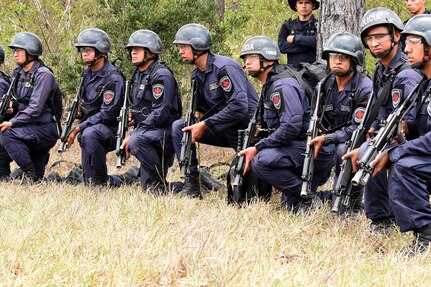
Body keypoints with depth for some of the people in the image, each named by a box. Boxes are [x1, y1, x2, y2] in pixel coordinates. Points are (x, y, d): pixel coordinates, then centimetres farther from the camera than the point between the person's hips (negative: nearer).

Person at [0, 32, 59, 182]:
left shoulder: (43, 75, -14)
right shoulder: (19, 73, 12)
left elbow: (35, 109, -21)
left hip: (43, 129, -9)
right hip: (28, 129, 9)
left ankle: (32, 175, -22)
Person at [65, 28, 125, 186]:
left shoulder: (113, 78, -17)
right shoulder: (87, 73, 10)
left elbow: (107, 114, -21)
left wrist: (78, 128, -20)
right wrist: (80, 109, 3)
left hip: (110, 128, -9)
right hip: (90, 124, 9)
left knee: (89, 134, -37)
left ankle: (99, 182, -28)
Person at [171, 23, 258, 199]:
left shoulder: (225, 68, -19)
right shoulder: (197, 75, 8)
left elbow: (239, 107, -29)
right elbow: (202, 106, 21)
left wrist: (205, 125, -26)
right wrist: (198, 115, -6)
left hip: (245, 128, -8)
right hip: (222, 130, 8)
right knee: (178, 127, -8)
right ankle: (191, 182, -10)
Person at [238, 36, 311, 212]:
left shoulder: (282, 86, -17)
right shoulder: (268, 85, 17)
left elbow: (291, 127, -26)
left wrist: (257, 148, -22)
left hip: (305, 146, -11)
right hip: (290, 145, 11)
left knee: (261, 161, -30)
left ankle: (303, 194, -14)